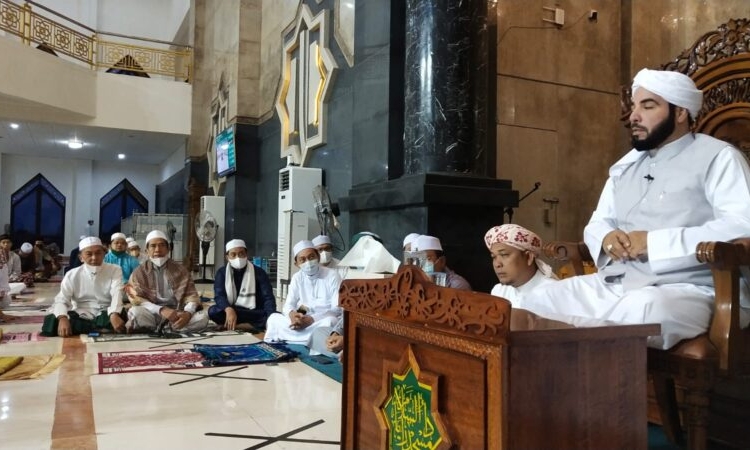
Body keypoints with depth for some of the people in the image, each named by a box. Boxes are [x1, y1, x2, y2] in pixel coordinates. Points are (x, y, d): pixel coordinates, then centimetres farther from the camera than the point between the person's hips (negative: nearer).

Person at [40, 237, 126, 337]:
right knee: (51, 321, -26)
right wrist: (62, 318, -30)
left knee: (119, 316, -35)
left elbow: (117, 295, -15)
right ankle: (101, 329, -24)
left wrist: (114, 315, -38)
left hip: (106, 316, -2)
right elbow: (61, 300, -6)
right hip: (81, 317, 3)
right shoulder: (72, 275, 3)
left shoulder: (115, 270, -1)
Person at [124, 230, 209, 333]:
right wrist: (161, 310, -24)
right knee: (135, 313, -34)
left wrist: (188, 313, -21)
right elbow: (136, 299, -6)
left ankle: (158, 329, -21)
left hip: (176, 315, 2)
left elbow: (191, 295, 4)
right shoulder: (139, 272, 7)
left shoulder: (180, 270, 11)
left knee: (202, 317, -27)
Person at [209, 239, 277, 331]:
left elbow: (268, 298, -9)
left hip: (255, 314, -1)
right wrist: (229, 310, -34)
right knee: (213, 311, -31)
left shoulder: (259, 272, -1)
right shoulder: (222, 272, 3)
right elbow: (219, 295, -11)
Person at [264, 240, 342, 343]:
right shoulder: (297, 278, 7)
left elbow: (338, 309, -15)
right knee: (273, 318, -15)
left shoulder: (332, 275, -8)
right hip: (304, 321, 4)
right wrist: (292, 315, -24)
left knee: (329, 321, -38)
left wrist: (311, 319, -27)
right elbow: (288, 305, 2)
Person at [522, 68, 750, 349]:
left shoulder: (717, 157, -2)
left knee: (643, 311, -39)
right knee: (537, 302, -11)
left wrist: (655, 243, -20)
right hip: (613, 285, 6)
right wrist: (606, 237, -2)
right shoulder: (626, 165, 20)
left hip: (687, 291, -6)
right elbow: (596, 223, 24)